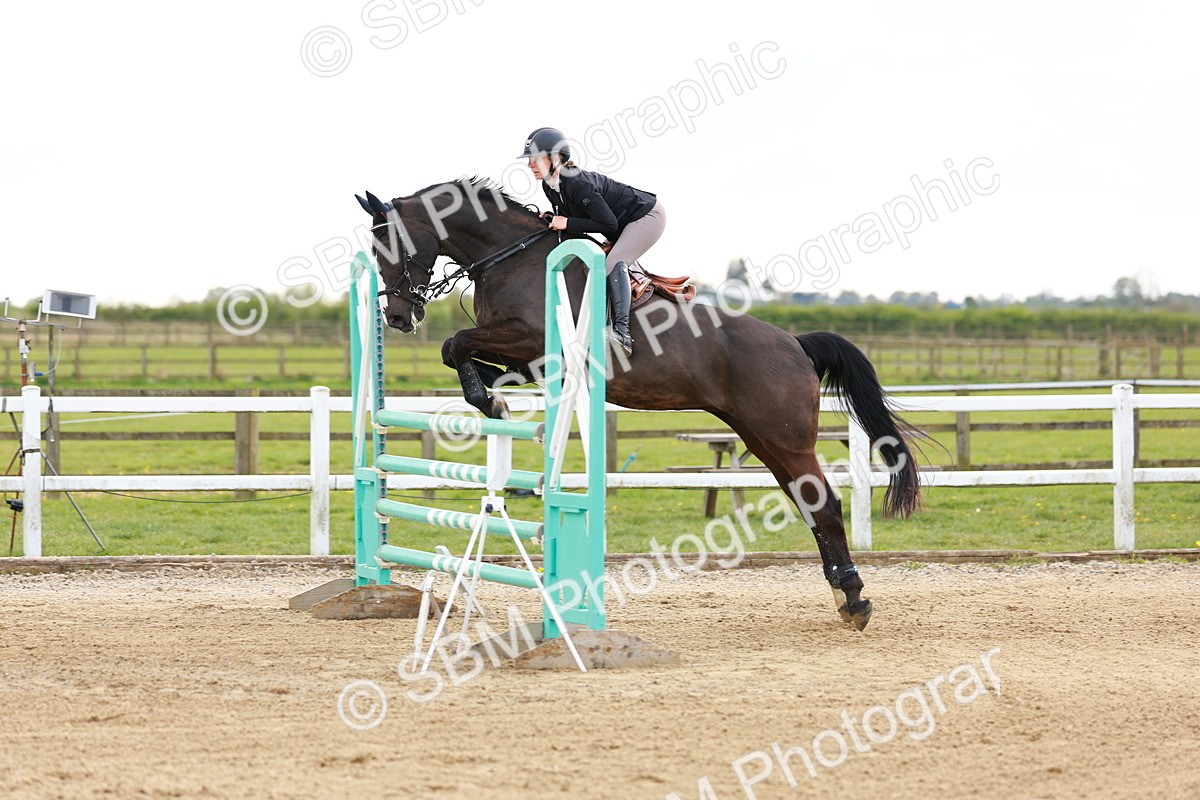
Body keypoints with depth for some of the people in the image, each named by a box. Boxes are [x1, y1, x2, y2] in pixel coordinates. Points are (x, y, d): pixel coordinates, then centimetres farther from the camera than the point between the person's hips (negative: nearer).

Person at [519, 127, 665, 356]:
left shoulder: (577, 183, -33)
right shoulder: (549, 186, -5)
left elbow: (609, 224, -30)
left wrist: (568, 223, -28)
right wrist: (551, 220, -12)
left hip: (648, 215, -10)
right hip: (625, 223, 10)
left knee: (614, 262, -27)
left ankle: (622, 332, -35)